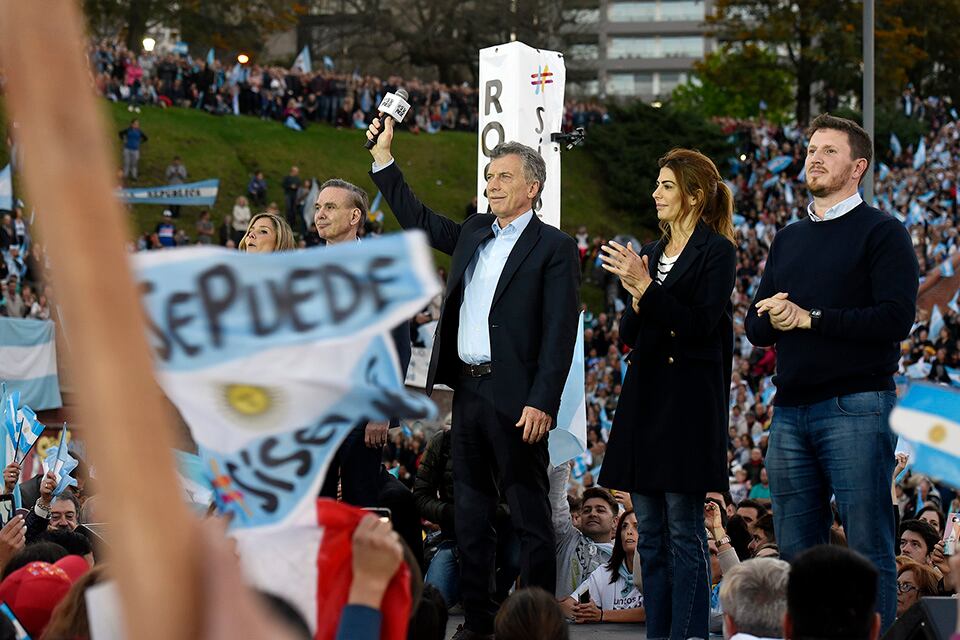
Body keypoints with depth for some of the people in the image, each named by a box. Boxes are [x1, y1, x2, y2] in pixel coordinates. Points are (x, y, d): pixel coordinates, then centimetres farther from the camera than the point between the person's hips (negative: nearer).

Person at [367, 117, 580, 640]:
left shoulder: (554, 248, -6)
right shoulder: (473, 234, 15)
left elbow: (560, 332, -11)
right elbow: (417, 220, 27)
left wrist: (542, 403, -19)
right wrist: (382, 156, 20)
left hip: (514, 400, -7)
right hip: (467, 391, 7)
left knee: (530, 517, -3)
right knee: (471, 515, 10)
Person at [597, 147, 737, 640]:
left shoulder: (716, 251, -5)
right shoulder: (652, 252, 16)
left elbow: (700, 323, -15)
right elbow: (629, 334, 14)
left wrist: (647, 289, -19)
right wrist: (636, 300, -5)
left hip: (688, 399, -8)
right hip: (645, 395, 8)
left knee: (684, 529, -7)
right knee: (650, 532, 8)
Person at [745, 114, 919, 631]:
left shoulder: (882, 233, 0)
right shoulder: (788, 240, 21)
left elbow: (896, 317, -12)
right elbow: (756, 327, 18)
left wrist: (809, 318, -11)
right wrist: (773, 318, -6)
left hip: (856, 408, -6)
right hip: (791, 410, 6)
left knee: (868, 549, -7)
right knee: (796, 549, 7)